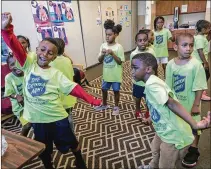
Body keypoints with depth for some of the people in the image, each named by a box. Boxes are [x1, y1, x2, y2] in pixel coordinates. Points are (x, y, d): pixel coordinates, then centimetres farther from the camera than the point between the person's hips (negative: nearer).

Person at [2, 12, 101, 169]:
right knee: (44, 151, 23)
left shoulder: (56, 74, -9)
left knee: (71, 143, 19)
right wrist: (6, 28, -29)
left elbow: (74, 88, -14)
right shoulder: (29, 65, -2)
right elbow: (16, 47, -14)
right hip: (37, 119, 2)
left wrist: (92, 100, -21)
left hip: (57, 117, -2)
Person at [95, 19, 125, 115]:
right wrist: (102, 54, -19)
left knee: (116, 90, 12)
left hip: (116, 74, -4)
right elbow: (100, 60, 0)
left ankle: (116, 107, 32)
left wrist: (112, 53, -26)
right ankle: (104, 105, 41)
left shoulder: (118, 47, -14)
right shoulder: (103, 45, -2)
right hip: (106, 73, 5)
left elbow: (120, 62, -16)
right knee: (104, 89, 18)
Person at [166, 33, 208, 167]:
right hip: (175, 103, 4)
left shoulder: (196, 65, -20)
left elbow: (199, 88, -15)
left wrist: (196, 105, -13)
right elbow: (168, 86, 0)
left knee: (193, 127, 15)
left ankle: (193, 150, 39)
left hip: (190, 104, -4)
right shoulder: (171, 64, -8)